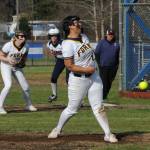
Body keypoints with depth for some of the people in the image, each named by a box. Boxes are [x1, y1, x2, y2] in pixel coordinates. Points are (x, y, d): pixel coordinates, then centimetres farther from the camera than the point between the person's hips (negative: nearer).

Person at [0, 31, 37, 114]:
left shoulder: (26, 47, -12)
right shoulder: (9, 46, -26)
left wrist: (23, 62, -10)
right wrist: (8, 59, -35)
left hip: (17, 67, 5)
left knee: (25, 87, 7)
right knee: (8, 85, -24)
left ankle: (29, 105, 31)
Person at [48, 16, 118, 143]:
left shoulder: (84, 37, 5)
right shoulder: (68, 44, -19)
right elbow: (69, 66, -22)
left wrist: (93, 68, 15)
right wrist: (86, 70, -25)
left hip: (93, 77, 6)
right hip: (78, 80, -6)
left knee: (99, 107, 5)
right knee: (72, 109, 6)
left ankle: (108, 134, 7)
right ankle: (57, 129, 28)